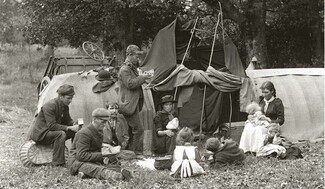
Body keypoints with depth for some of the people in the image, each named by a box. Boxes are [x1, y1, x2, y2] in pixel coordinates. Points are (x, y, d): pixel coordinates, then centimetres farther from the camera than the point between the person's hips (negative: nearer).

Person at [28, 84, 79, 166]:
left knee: (76, 132, -5)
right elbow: (52, 126, -28)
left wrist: (76, 125, -14)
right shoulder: (50, 106, -23)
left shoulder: (65, 107, 3)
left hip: (49, 132, 9)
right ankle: (57, 163, -31)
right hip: (39, 133, -9)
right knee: (60, 134, -34)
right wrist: (69, 128, -31)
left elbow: (68, 122, 9)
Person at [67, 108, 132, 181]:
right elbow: (81, 156, -23)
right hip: (77, 162, -8)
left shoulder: (99, 131, 16)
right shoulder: (84, 134, -15)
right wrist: (101, 154, -23)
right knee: (98, 169, -42)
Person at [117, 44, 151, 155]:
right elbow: (130, 84, -22)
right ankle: (137, 152, -8)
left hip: (134, 103, 11)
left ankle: (130, 150, 19)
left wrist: (142, 79, 14)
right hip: (128, 103, -11)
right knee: (138, 129, -12)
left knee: (132, 130, 13)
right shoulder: (124, 70, -13)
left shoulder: (132, 68, 20)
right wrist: (142, 78, -17)